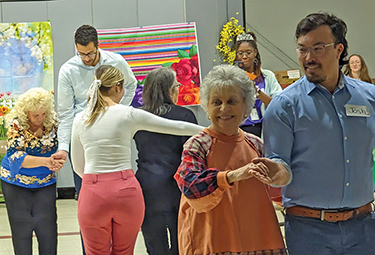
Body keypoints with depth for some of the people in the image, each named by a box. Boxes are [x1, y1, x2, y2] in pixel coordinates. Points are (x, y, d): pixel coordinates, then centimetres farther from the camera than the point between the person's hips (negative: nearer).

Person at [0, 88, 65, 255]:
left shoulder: (53, 121, -8)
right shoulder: (16, 124, -18)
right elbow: (14, 156, -22)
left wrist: (57, 161, -19)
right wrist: (44, 161, -35)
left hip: (45, 182, 2)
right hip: (16, 181, -2)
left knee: (47, 225, 1)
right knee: (21, 226, 3)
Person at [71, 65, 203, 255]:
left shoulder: (80, 120, 4)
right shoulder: (129, 115, -3)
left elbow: (78, 167, 12)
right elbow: (176, 127, 4)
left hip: (93, 192, 1)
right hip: (126, 190, -1)